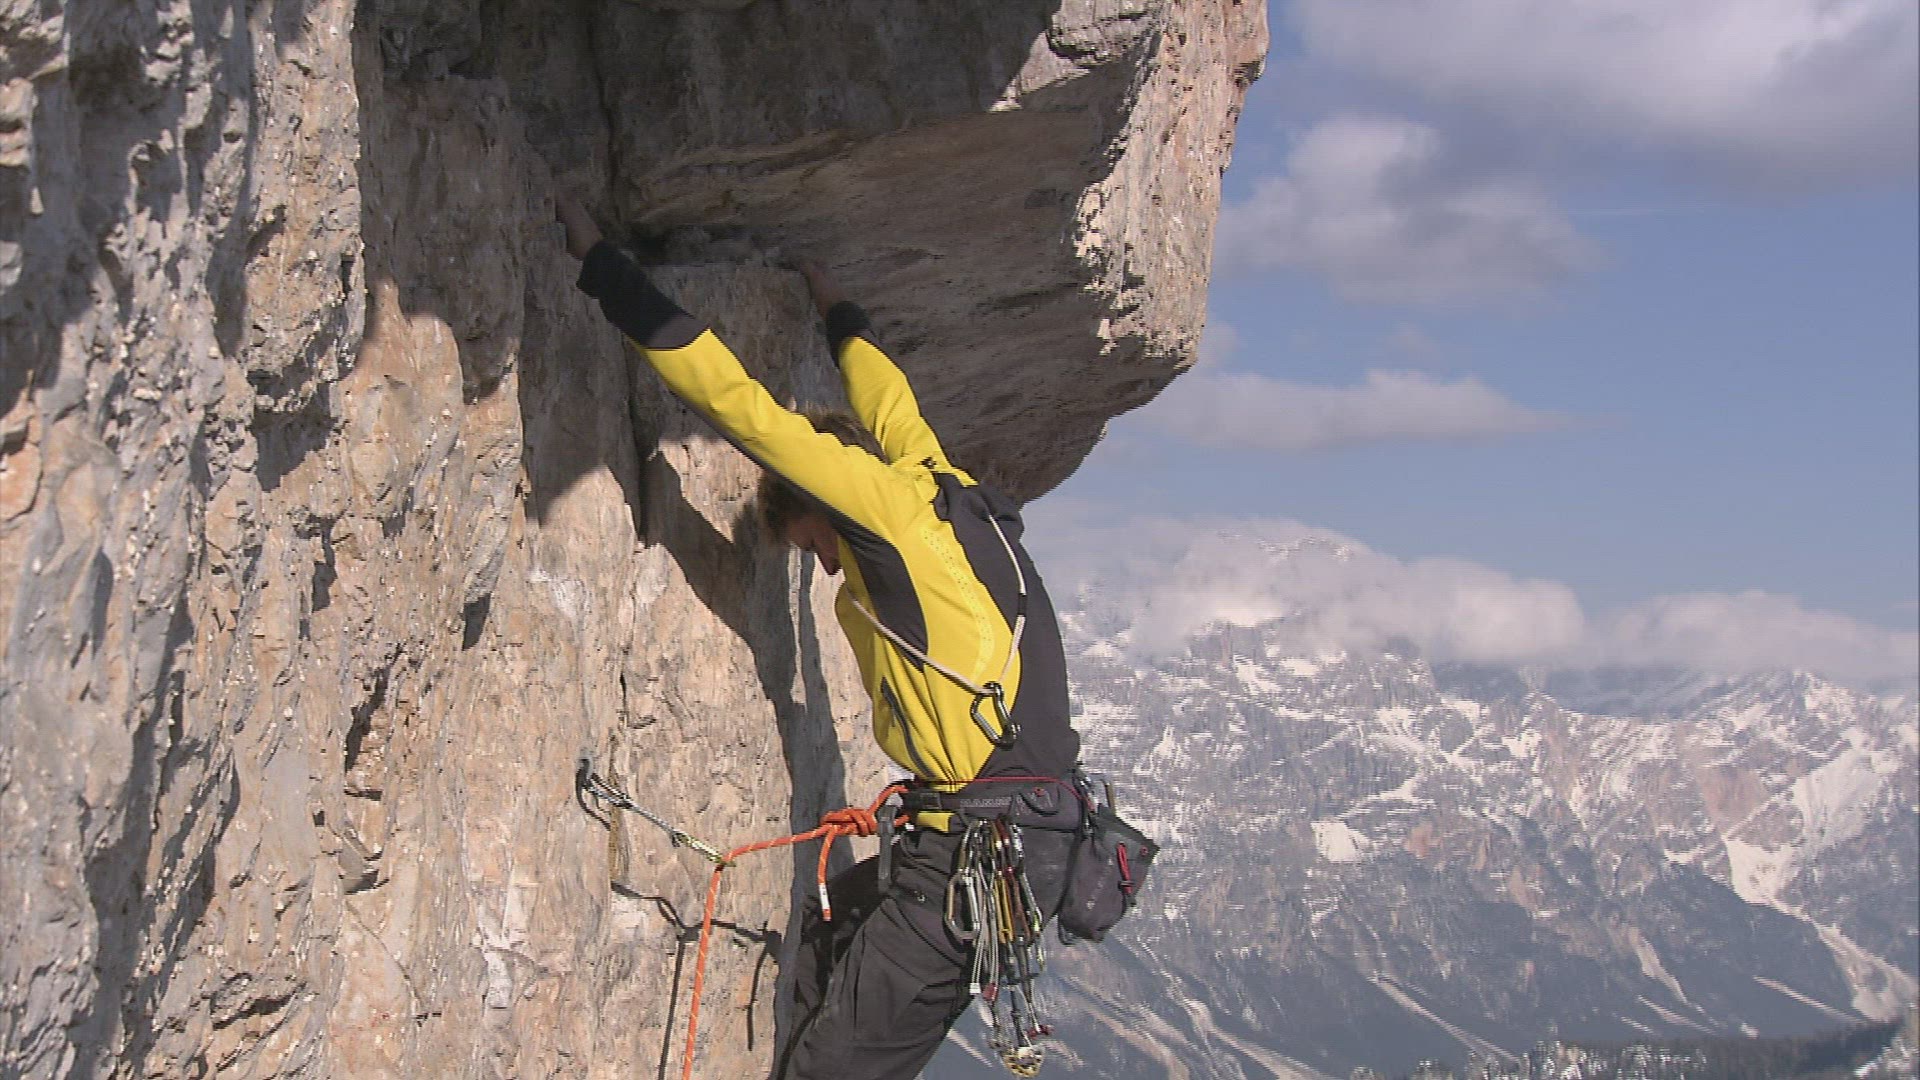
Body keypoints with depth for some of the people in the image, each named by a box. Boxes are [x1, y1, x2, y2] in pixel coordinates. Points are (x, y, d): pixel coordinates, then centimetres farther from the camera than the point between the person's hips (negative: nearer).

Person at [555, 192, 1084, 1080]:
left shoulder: (892, 507, -8)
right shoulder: (946, 496, 16)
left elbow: (743, 408, -11)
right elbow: (886, 405, 35)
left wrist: (602, 267, -6)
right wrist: (835, 312, 52)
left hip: (981, 856, -10)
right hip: (1018, 839, 10)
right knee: (829, 930, 29)